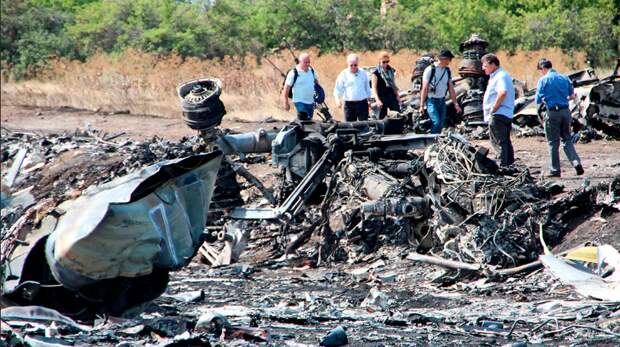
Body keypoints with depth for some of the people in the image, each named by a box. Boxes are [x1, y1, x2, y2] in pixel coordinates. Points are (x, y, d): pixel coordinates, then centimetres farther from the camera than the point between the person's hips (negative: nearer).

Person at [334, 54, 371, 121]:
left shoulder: (363, 74, 7)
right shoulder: (343, 74, 1)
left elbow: (367, 88, 17)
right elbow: (338, 89, 1)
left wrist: (369, 100, 18)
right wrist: (337, 99, -15)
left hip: (362, 103, 1)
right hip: (349, 104, -1)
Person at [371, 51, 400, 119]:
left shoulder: (391, 71, 11)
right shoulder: (376, 73, -6)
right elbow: (374, 88, -11)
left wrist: (397, 95, 16)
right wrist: (377, 100, -22)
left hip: (392, 96, 5)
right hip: (382, 97, -5)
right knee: (383, 117, -1)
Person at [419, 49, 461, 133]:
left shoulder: (447, 71, 8)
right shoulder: (430, 70, -10)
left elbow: (451, 89, 14)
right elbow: (425, 88, -9)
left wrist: (456, 104, 11)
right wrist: (422, 105, -10)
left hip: (442, 101, 6)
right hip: (432, 101, -6)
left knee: (441, 125, 3)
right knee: (436, 122, -20)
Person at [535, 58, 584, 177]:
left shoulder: (543, 80, -7)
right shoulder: (564, 78, 7)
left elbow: (538, 100, -7)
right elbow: (572, 95, 11)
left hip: (552, 112, -4)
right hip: (565, 111, 4)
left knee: (553, 142, 5)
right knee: (567, 139, 14)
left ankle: (555, 170, 9)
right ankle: (576, 162, -5)